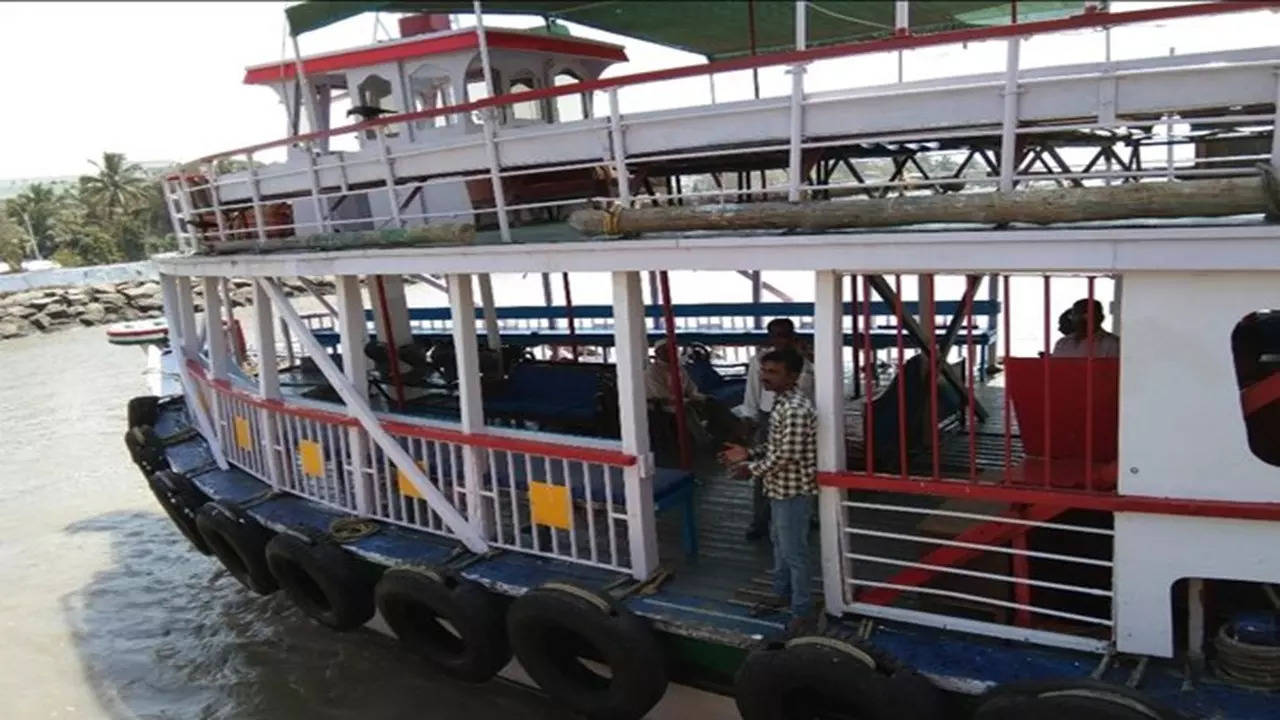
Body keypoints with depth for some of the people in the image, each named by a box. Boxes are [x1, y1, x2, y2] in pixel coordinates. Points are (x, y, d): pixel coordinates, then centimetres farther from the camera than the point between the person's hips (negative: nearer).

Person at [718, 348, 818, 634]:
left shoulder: (795, 409, -26)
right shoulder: (782, 402, 7)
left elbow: (787, 456, -27)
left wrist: (752, 469, -16)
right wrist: (748, 453, 5)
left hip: (792, 491, -10)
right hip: (780, 488, 10)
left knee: (794, 551, 2)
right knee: (780, 543, 23)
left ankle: (801, 611, 15)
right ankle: (782, 594, 40)